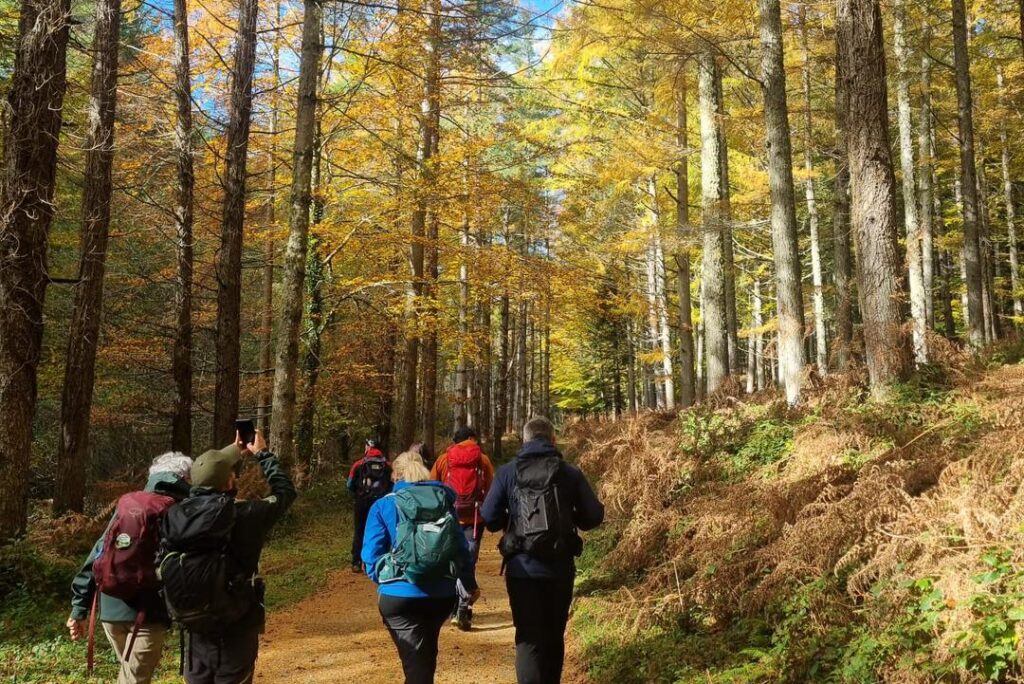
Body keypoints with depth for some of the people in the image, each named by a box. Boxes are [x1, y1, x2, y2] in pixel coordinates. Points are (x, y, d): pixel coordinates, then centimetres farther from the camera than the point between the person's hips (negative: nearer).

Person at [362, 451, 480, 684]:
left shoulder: (384, 506, -1)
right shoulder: (444, 501, 6)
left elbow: (372, 556, -5)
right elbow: (461, 548, 7)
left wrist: (383, 581, 15)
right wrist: (470, 584, 22)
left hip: (400, 596, -4)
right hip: (442, 595, 4)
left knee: (416, 662, 0)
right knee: (427, 653, 27)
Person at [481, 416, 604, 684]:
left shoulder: (508, 472, -1)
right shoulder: (570, 472, 1)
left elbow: (489, 517, -3)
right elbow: (594, 516, 0)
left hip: (522, 568, -2)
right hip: (560, 568, 2)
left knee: (529, 639, 1)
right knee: (554, 637, 19)